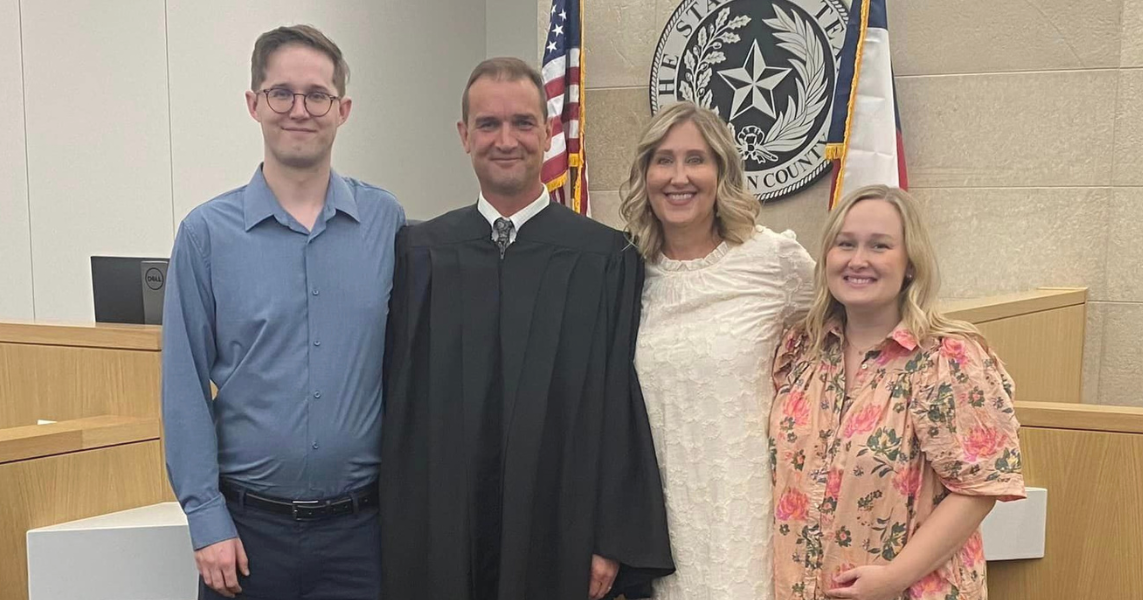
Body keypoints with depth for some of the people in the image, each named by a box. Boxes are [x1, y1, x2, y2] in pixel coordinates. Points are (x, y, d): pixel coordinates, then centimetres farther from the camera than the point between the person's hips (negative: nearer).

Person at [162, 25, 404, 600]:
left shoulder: (387, 223, 0)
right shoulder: (207, 233, -3)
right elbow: (185, 390, -2)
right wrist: (207, 520, -6)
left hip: (362, 524, 1)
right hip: (248, 528, 0)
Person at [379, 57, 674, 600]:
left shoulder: (606, 260, -4)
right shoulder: (418, 253, 2)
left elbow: (623, 410, -4)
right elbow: (398, 403, 3)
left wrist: (614, 542, -7)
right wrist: (396, 541, 1)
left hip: (560, 544, -1)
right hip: (438, 545, 2)